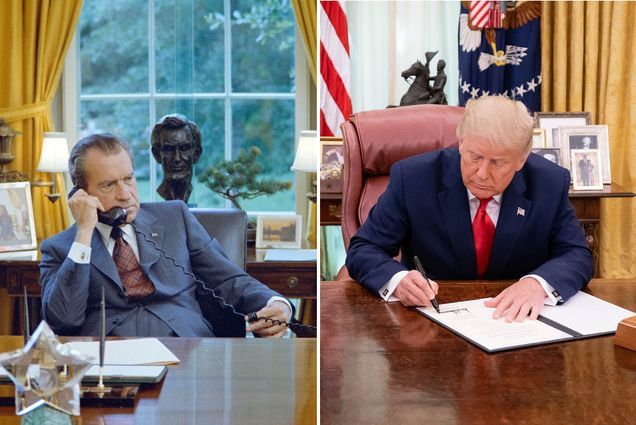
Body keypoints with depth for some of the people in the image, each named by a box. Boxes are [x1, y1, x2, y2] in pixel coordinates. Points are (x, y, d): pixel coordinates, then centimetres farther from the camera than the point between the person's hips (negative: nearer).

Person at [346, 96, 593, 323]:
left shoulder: (550, 183, -6)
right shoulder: (412, 177, -11)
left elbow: (578, 256, -2)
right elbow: (362, 250, -7)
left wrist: (538, 283, -25)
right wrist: (397, 280, -30)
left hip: (516, 320, 1)